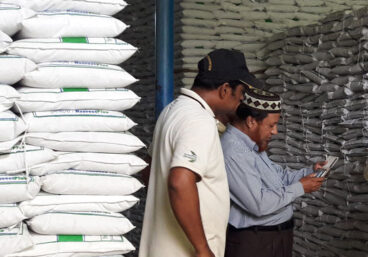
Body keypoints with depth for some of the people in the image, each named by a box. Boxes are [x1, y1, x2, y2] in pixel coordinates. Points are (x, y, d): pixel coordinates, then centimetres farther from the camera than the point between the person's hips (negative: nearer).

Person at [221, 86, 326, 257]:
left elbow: (277, 174, 20)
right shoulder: (233, 152, -24)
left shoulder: (253, 145, 9)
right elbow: (259, 204, -28)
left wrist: (310, 172, 4)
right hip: (254, 243, -10)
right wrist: (299, 188, -16)